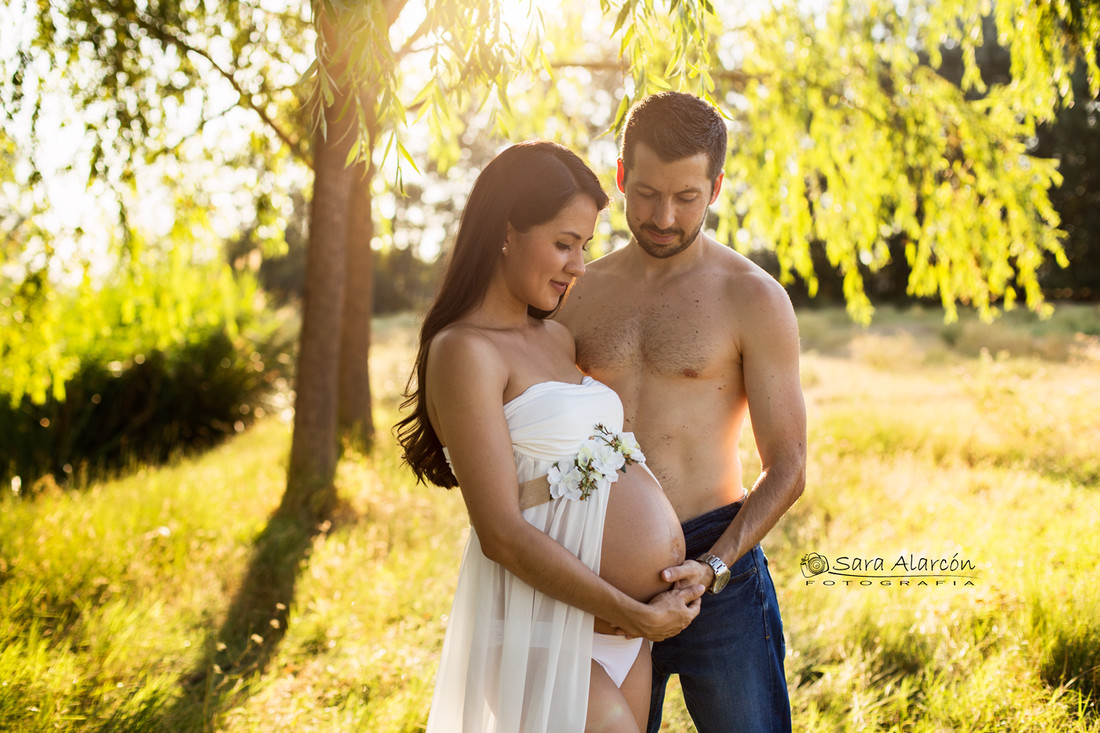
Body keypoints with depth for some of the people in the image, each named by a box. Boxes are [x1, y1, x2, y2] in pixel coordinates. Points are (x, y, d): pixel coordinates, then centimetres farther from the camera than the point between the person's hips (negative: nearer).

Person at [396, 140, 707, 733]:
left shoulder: (557, 338, 12)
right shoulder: (464, 351, -13)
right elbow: (502, 534, -18)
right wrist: (637, 615, -14)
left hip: (624, 632, 8)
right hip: (545, 633, -8)